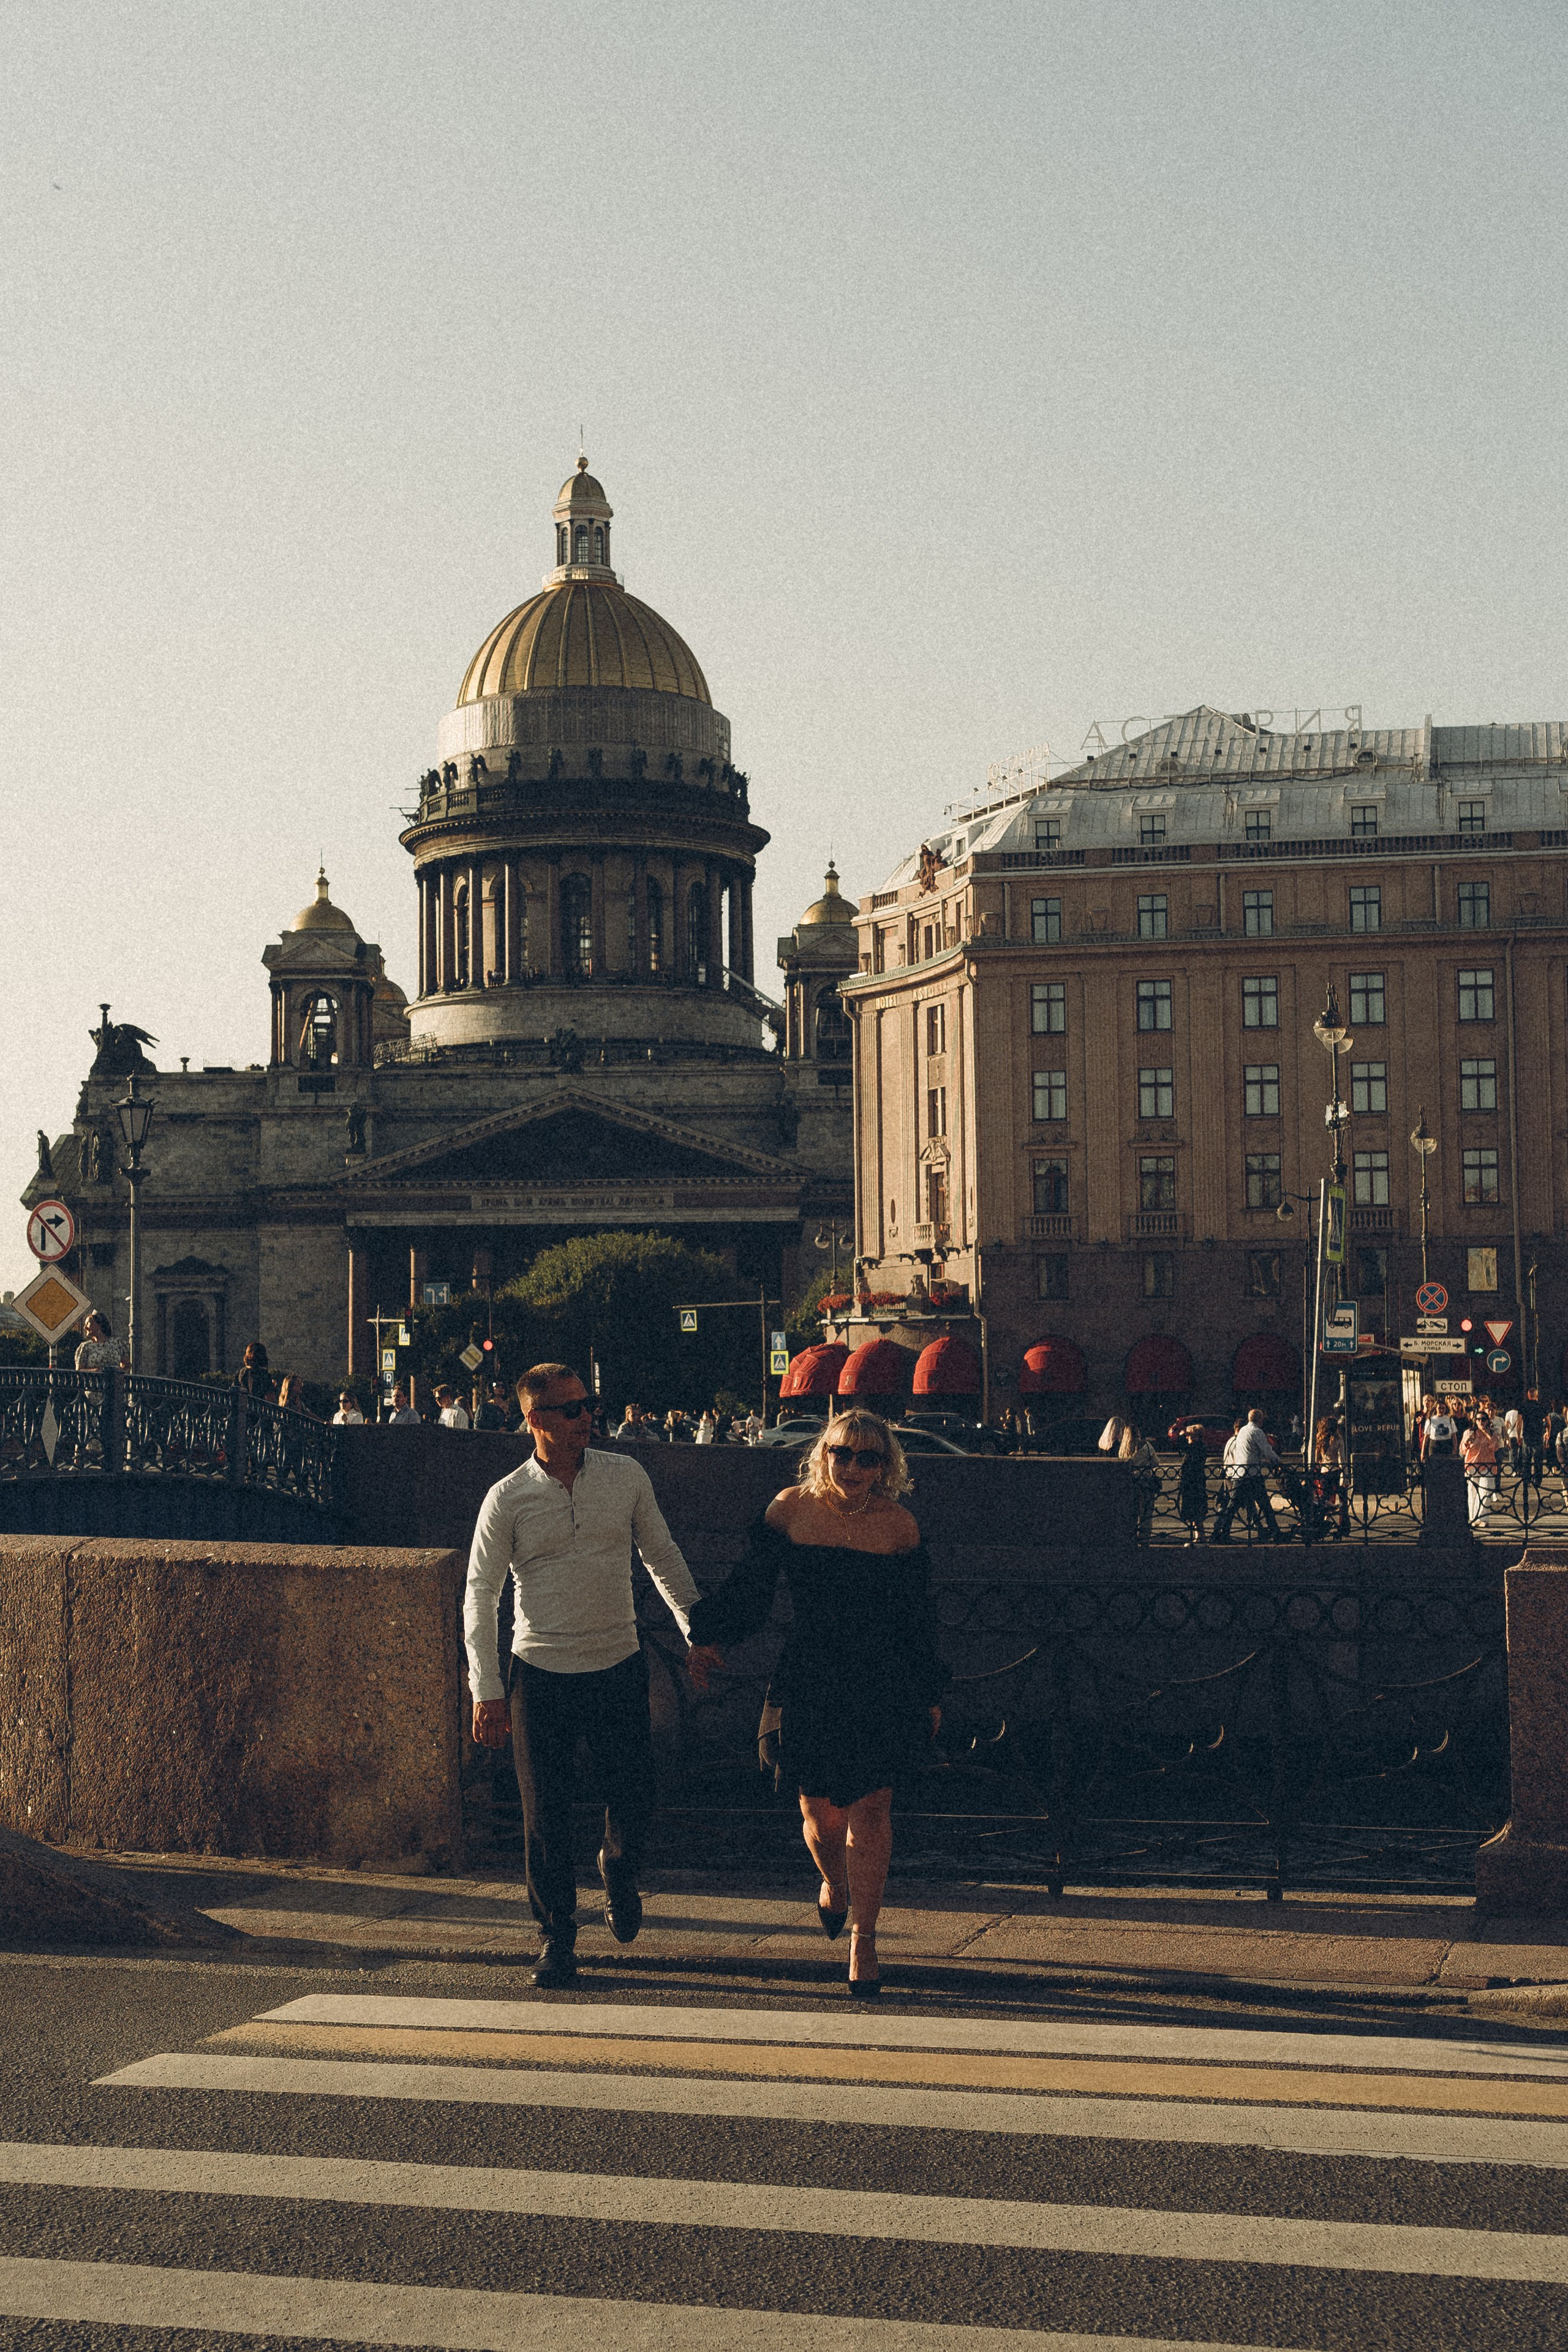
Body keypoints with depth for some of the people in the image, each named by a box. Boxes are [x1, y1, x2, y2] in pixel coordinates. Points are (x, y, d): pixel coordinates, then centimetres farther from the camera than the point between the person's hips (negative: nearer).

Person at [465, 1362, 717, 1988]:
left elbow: (664, 1559, 12)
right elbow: (480, 1595, -3)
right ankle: (558, 1933, 19)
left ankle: (619, 1873, 36)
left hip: (619, 1666, 2)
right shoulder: (507, 1499, -6)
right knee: (545, 1813, 2)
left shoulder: (626, 1477, 1)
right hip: (541, 1674, -1)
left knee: (633, 1801, 3)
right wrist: (485, 1690, -8)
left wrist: (695, 1635, 11)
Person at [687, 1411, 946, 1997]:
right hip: (812, 1687, 1)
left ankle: (863, 1939, 9)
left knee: (870, 1811, -4)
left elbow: (916, 1621, 8)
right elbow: (750, 1589, 7)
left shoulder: (898, 1526, 0)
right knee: (822, 1813, 5)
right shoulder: (790, 1510, 0)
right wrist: (704, 1630, -3)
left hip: (882, 1689, -1)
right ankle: (834, 1884, 40)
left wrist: (929, 1697, 11)